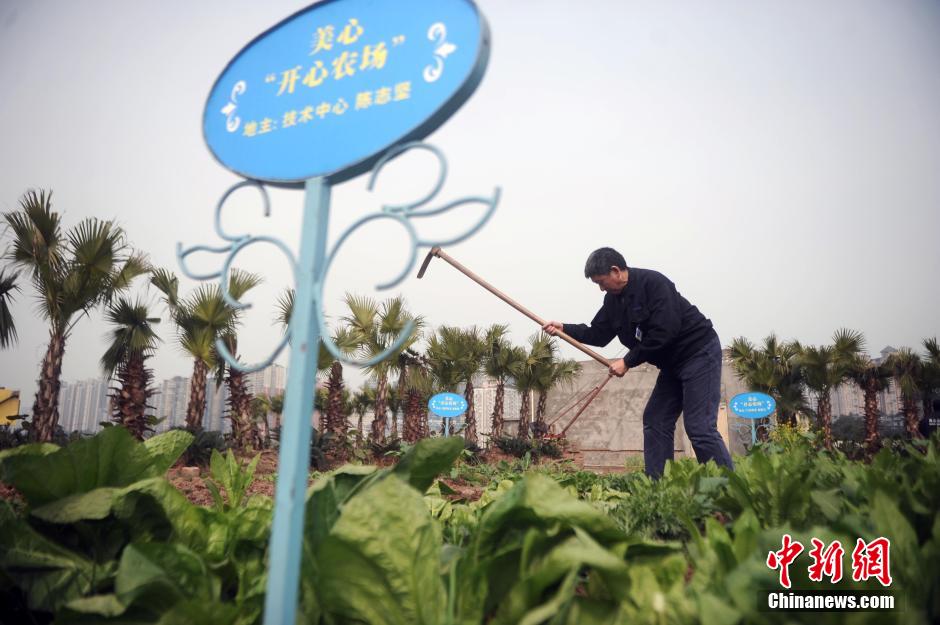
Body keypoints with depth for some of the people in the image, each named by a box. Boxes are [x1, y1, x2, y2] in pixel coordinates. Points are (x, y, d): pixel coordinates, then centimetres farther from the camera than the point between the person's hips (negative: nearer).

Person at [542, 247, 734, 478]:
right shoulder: (613, 299, 5)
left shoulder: (654, 283, -21)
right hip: (672, 363, 9)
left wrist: (628, 361, -21)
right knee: (655, 422, 4)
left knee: (699, 428, -14)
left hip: (699, 352, -9)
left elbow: (662, 333, -27)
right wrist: (564, 329, -4)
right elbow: (599, 334, 9)